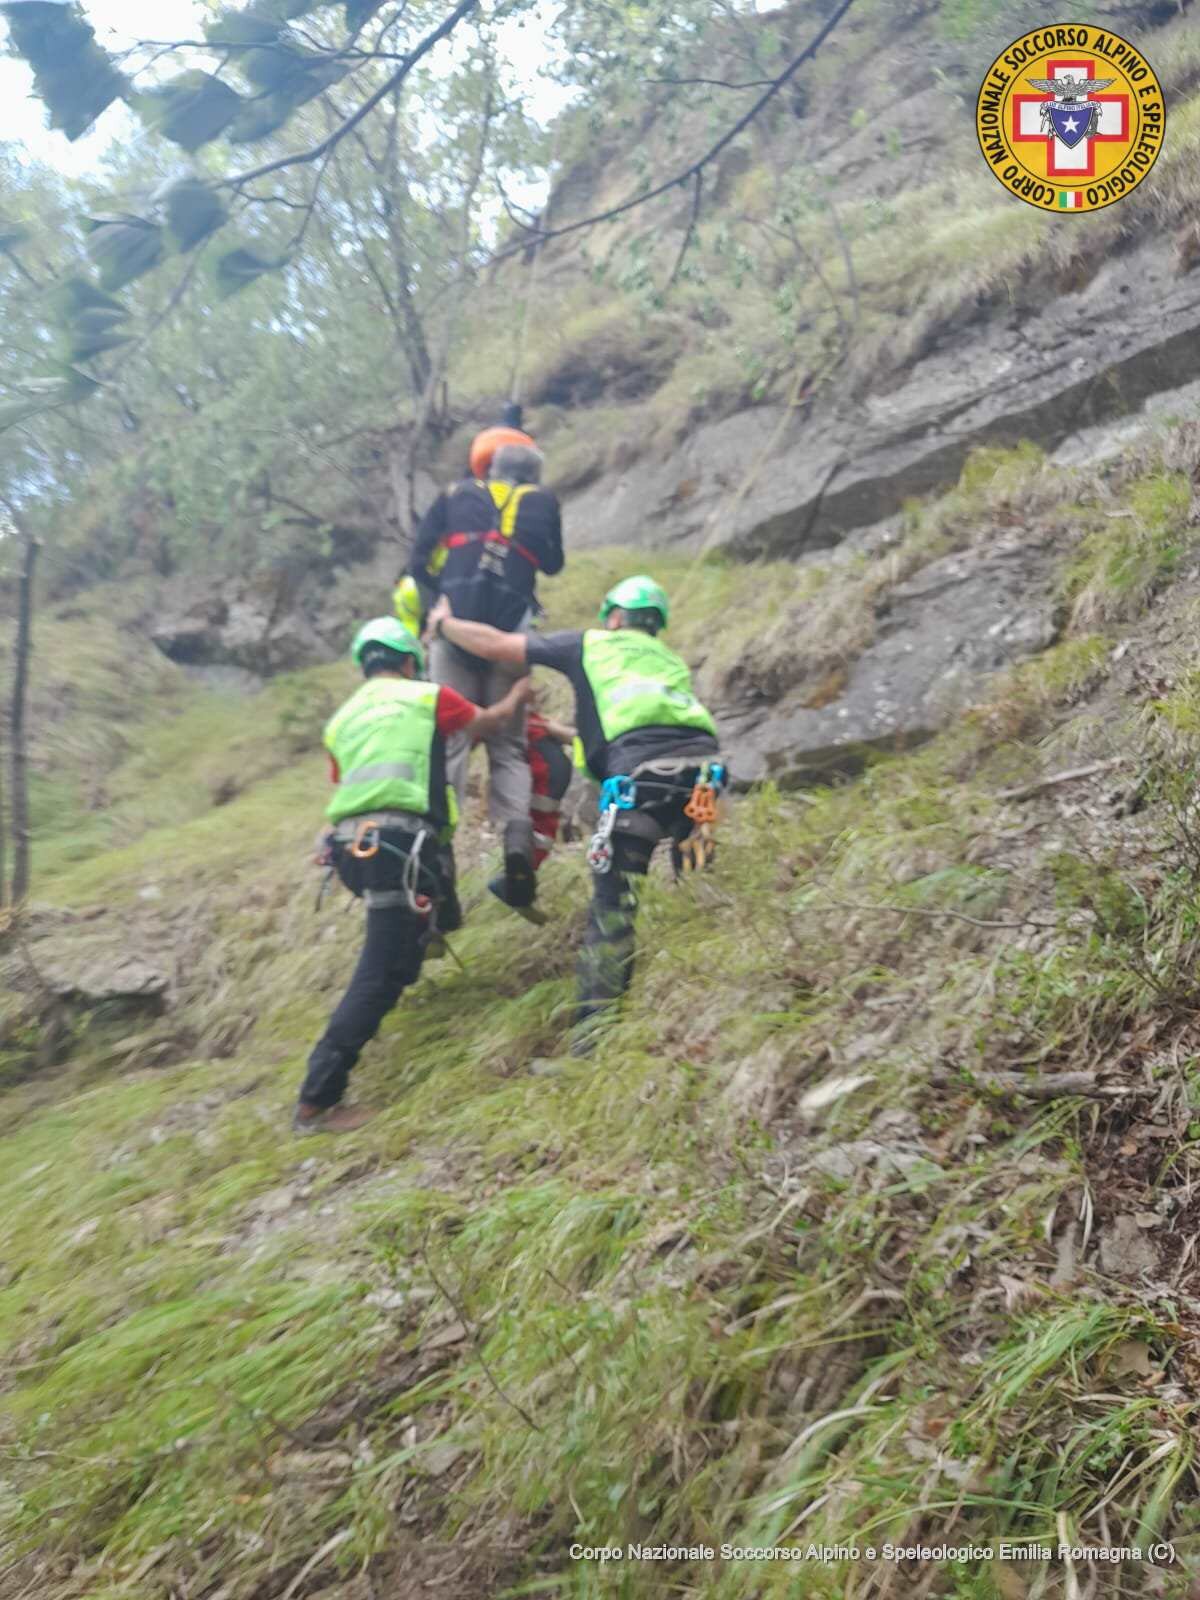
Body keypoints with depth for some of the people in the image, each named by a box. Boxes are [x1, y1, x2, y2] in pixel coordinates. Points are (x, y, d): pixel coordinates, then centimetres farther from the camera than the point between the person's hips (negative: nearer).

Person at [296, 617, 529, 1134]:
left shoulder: (342, 720, 24)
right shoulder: (427, 696, 12)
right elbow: (488, 721, 29)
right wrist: (518, 693, 49)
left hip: (351, 842, 7)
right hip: (399, 843, -6)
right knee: (381, 974, -7)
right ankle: (317, 1101, -8)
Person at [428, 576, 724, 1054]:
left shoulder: (590, 644, 22)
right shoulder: (672, 662, 36)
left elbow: (495, 645, 23)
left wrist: (443, 623, 42)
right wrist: (569, 733, 58)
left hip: (643, 769, -5)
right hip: (703, 763, 5)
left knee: (613, 898, 0)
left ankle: (598, 1019, -2)